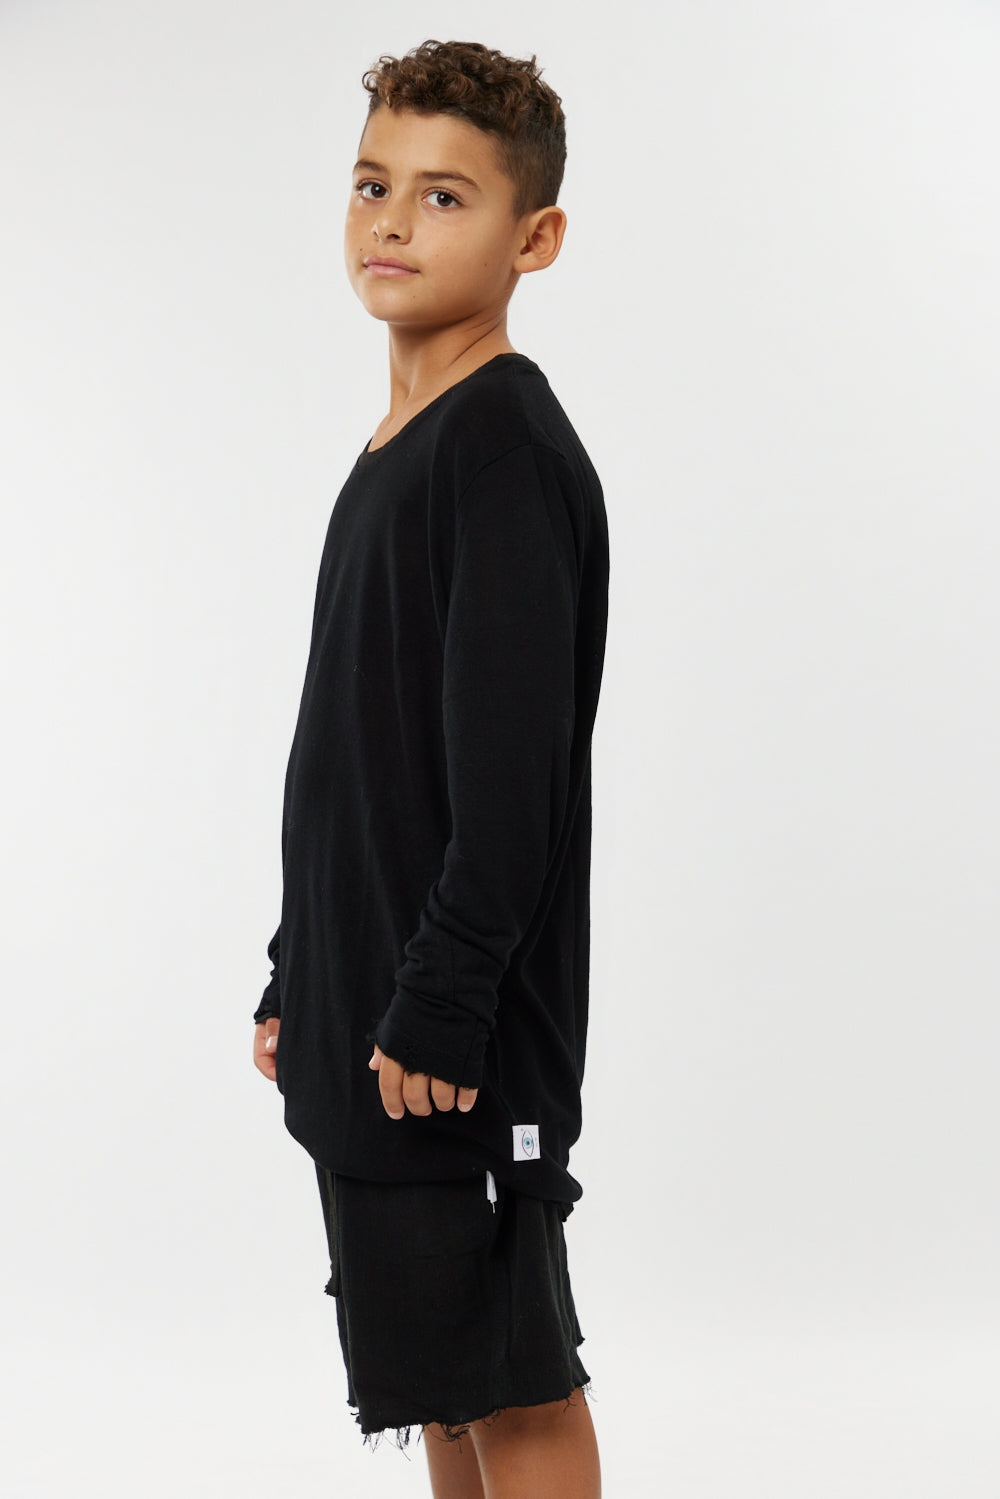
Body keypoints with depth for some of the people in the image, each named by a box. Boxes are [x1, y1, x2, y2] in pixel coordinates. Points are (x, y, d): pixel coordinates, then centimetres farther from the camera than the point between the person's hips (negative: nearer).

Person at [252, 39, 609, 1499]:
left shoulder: (506, 443, -14)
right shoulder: (392, 453, 15)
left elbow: (511, 769, -21)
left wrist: (439, 1012, -21)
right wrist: (296, 984, 19)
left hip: (462, 1043, -9)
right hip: (364, 1028, 9)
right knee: (445, 1382, 17)